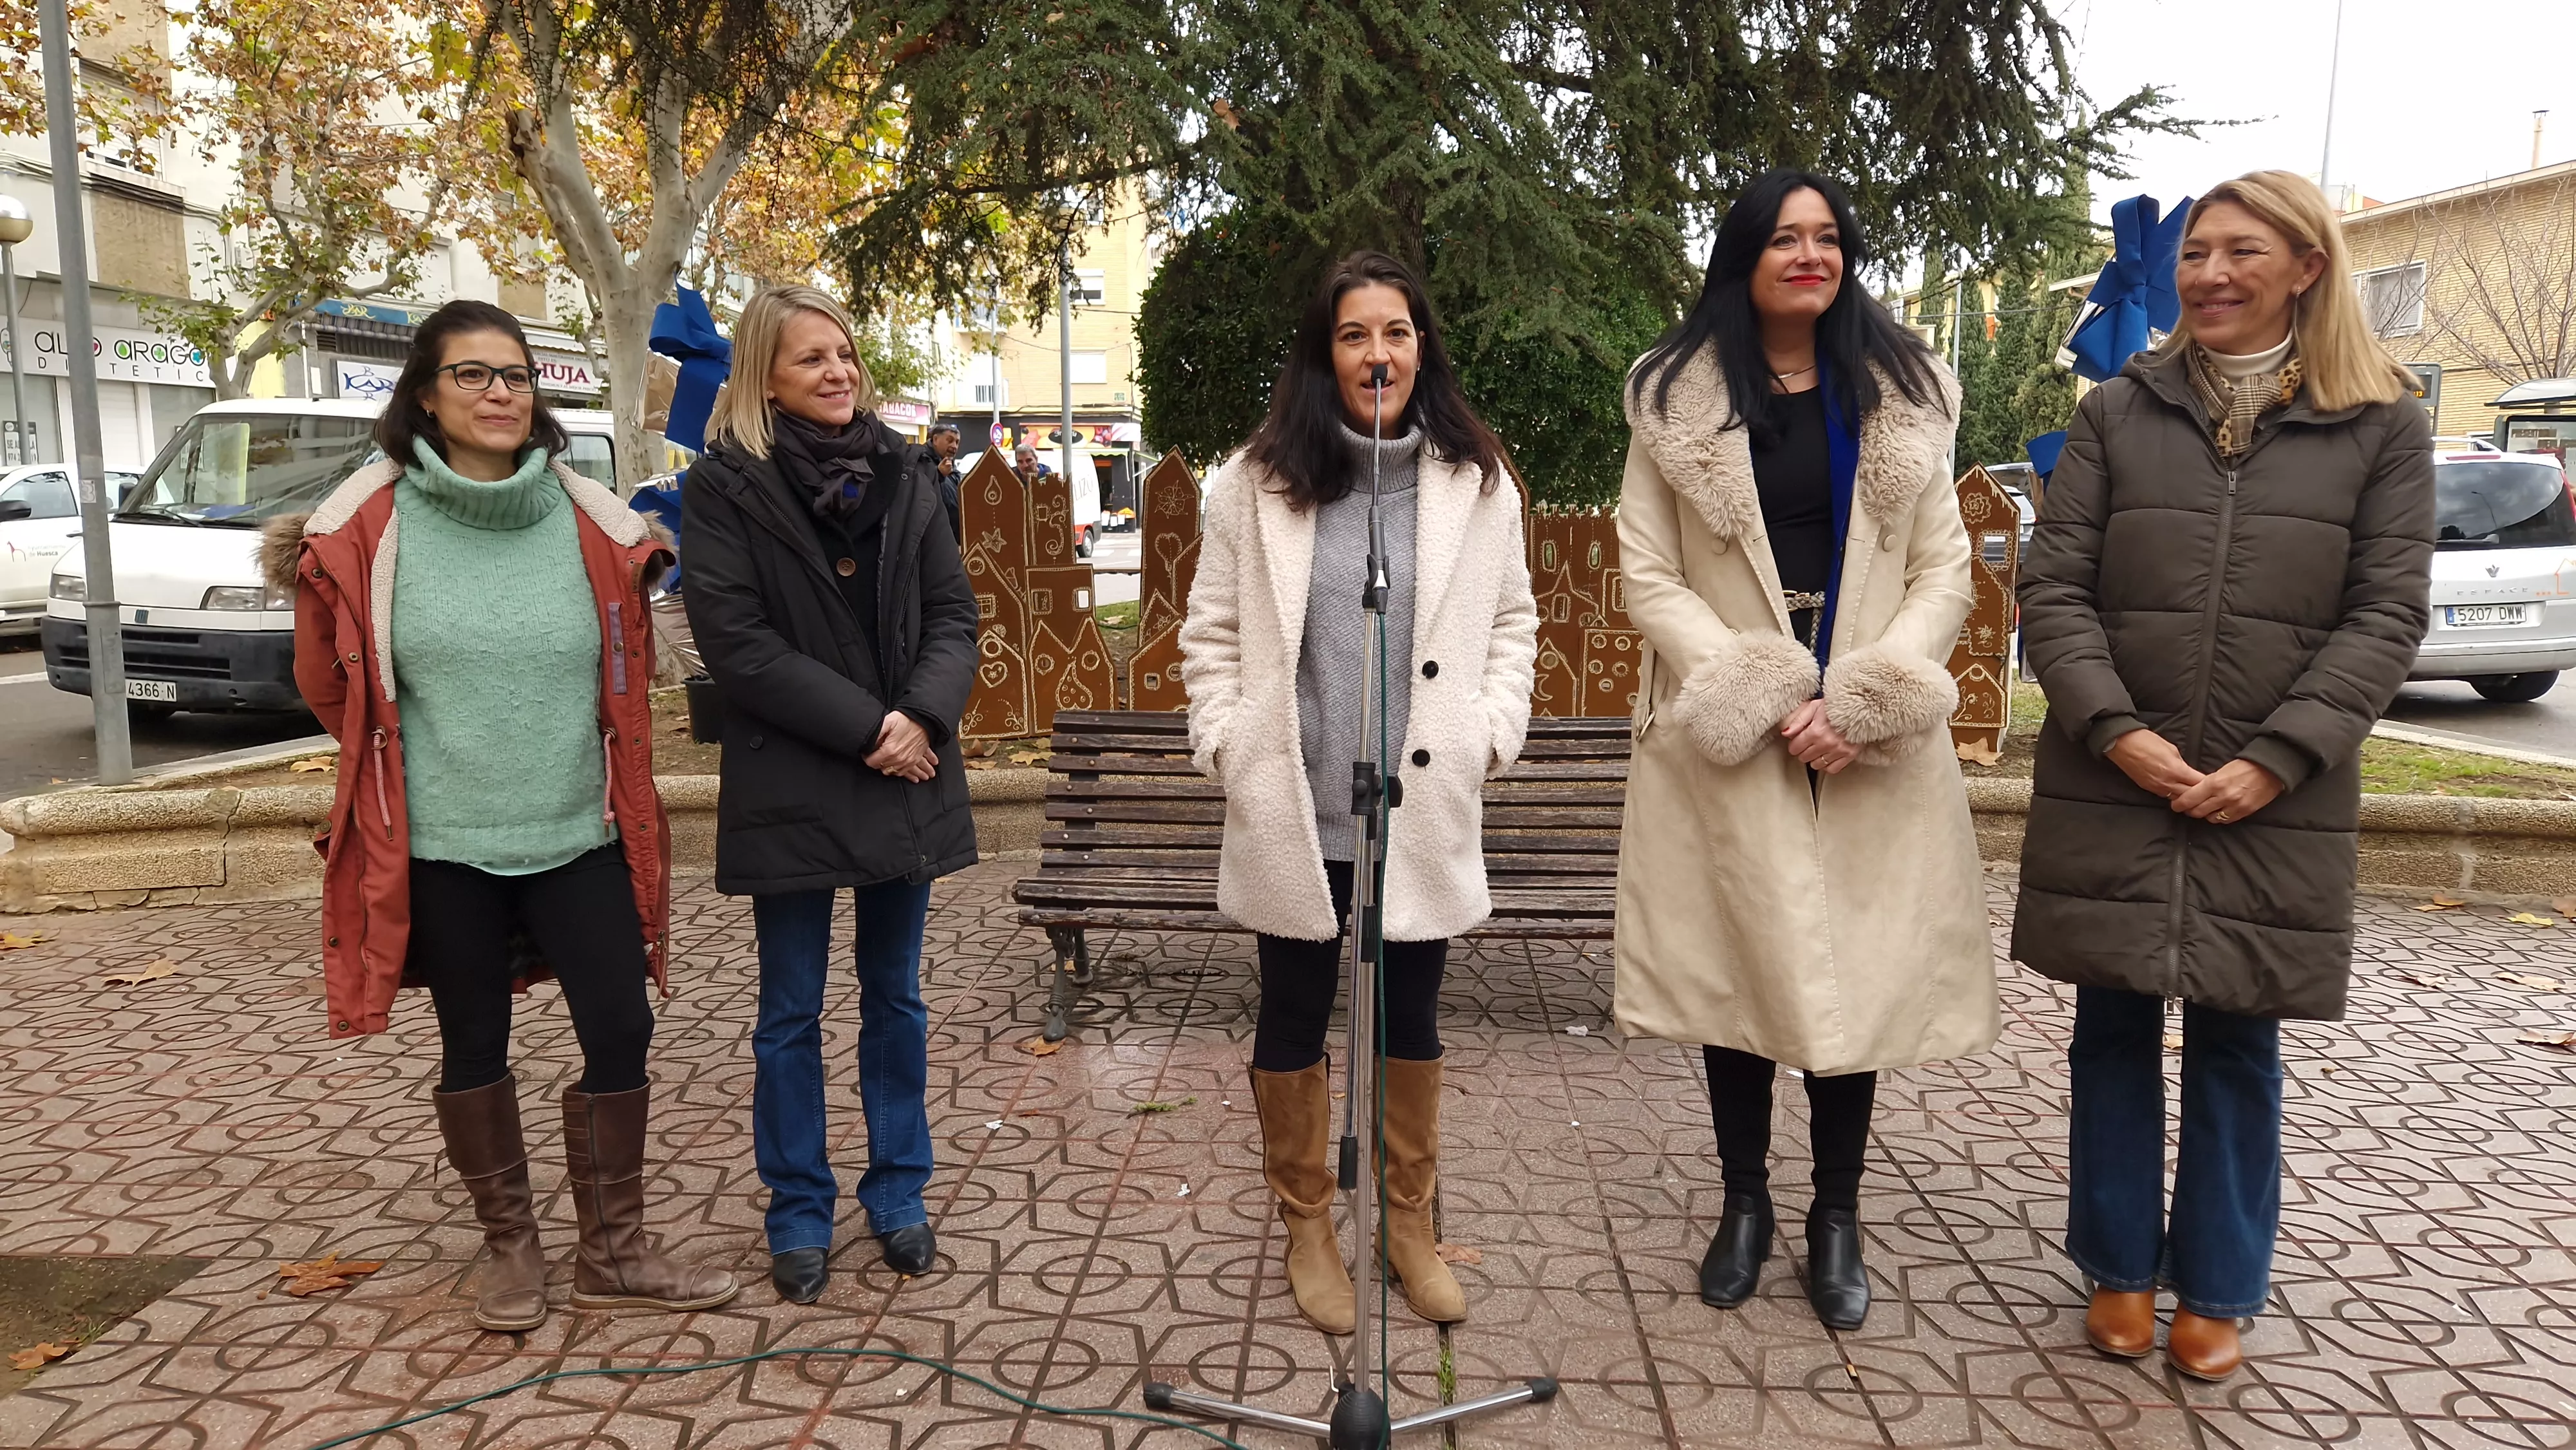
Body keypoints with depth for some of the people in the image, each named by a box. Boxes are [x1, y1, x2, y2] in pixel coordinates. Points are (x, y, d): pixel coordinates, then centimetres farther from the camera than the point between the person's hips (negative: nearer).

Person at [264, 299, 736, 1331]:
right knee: (473, 1044, 11)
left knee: (621, 1031, 2)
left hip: (576, 829, 2)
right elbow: (337, 691, 5)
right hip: (441, 837, -1)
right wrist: (310, 594, -8)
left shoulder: (587, 519, 1)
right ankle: (511, 1248, 30)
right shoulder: (374, 524, -3)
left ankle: (613, 1254, 20)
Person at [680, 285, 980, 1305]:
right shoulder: (725, 487, -4)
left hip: (906, 780, 4)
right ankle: (800, 1214, 23)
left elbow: (954, 614, 5)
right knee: (792, 1014, 8)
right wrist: (864, 725, -16)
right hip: (790, 789, -3)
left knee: (896, 999, 13)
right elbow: (737, 643, -12)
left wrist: (924, 717, -13)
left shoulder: (900, 473, 8)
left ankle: (899, 1194, 28)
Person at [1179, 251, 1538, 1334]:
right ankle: (1306, 1226, 30)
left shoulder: (1476, 482, 3)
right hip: (1289, 811, -1)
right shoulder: (1257, 482, -1)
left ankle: (1409, 1220, 33)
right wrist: (1226, 741, -4)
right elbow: (1212, 630, 4)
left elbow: (1513, 621, 10)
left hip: (1426, 810, 1)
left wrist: (1492, 733, -1)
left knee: (1413, 1018, 13)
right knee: (1293, 1016, 11)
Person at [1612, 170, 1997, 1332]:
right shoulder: (1678, 399, 4)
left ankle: (1836, 1221, 18)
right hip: (1726, 743, -1)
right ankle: (1744, 1204, 22)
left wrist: (1861, 700, -10)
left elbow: (1946, 570, 5)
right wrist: (1760, 698, -12)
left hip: (1872, 747, 2)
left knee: (1860, 968, 2)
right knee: (1736, 967, 4)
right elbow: (1648, 575, -2)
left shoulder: (1901, 397, 10)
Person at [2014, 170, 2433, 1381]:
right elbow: (2052, 588, 0)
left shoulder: (2381, 426, 4)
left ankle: (2216, 1290, 26)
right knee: (2114, 1031, 9)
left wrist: (2274, 760, -12)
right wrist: (2116, 729, -12)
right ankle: (2121, 1269, 26)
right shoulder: (2118, 412, 5)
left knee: (2237, 1044, 9)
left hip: (2274, 805, 0)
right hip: (2108, 786, 1)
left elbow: (2386, 615, -1)